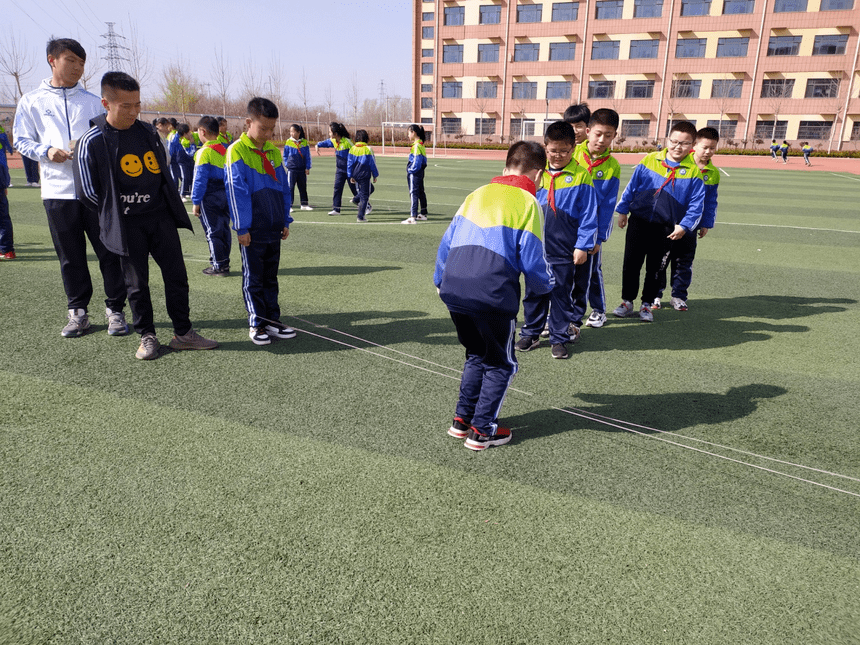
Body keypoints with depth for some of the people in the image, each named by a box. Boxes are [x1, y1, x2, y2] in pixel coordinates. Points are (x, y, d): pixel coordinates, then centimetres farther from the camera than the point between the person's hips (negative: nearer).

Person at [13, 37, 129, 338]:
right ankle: (78, 311, 17)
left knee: (109, 251, 0)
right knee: (70, 256, 6)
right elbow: (21, 140, 10)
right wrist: (46, 151, -9)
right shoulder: (31, 101, 9)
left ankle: (115, 309, 10)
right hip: (57, 189, 0)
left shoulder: (92, 101, 10)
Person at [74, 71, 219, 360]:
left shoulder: (148, 132, 6)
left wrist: (163, 205, 15)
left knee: (177, 275, 5)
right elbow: (89, 192, -3)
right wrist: (117, 215, 3)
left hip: (162, 218, 4)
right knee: (137, 282, 4)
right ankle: (147, 336, 19)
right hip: (128, 227, -4)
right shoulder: (92, 142, -8)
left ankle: (183, 333, 15)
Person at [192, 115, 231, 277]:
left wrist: (195, 201, -9)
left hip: (209, 197, -7)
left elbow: (200, 178, -14)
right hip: (225, 194, 7)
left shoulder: (204, 151, -13)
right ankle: (224, 262, 18)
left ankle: (218, 266, 2)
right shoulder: (225, 149, 8)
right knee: (224, 229, 11)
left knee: (212, 231, -1)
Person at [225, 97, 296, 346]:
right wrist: (241, 227, -13)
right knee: (253, 278, 4)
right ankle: (257, 324, 13)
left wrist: (285, 221, 13)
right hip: (252, 230, -6)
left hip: (274, 228, 6)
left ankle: (272, 320, 21)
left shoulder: (274, 152, 9)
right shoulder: (236, 151, -8)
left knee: (271, 276, 13)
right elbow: (236, 192, -11)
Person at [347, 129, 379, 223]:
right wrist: (375, 175, 5)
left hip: (355, 175, 5)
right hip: (365, 174, -5)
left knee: (365, 190, 28)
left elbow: (349, 163, 3)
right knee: (364, 196, 1)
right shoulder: (368, 149, -8)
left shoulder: (352, 149, 2)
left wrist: (350, 176, 9)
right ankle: (361, 217, -2)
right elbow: (372, 163, -4)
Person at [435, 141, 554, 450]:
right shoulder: (527, 203, 0)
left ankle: (462, 419, 29)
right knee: (501, 365, 14)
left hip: (453, 290, 6)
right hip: (493, 295, -6)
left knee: (477, 355, 25)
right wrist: (545, 285, 18)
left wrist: (440, 280, 30)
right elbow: (532, 260, -3)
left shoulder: (478, 194, 17)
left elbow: (446, 242, 18)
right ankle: (482, 430, 14)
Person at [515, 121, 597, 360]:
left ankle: (560, 338, 21)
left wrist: (583, 245, -7)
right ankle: (530, 333, 26)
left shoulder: (581, 176, -5)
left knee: (561, 293, 8)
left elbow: (588, 214, -3)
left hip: (564, 250, -3)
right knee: (534, 291, 12)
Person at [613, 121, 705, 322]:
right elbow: (631, 187, 6)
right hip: (638, 221, 1)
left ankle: (647, 304, 24)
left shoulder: (693, 172, -5)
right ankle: (627, 301, 23)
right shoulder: (649, 161, -2)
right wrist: (623, 210, 7)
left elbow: (696, 204, -3)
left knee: (655, 268, 9)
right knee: (631, 263, 8)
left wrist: (684, 226, -12)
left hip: (666, 228, -1)